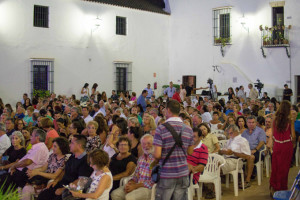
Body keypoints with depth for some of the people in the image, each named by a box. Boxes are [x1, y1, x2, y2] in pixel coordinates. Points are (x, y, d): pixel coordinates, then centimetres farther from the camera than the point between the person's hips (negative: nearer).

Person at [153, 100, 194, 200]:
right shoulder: (188, 129, 3)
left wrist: (156, 160, 6)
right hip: (183, 173, 4)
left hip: (166, 174, -4)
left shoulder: (161, 129, -11)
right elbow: (190, 152, 11)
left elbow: (157, 155, -15)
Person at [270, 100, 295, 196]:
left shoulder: (275, 120, -3)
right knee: (284, 167, 10)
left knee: (275, 167, 15)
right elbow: (293, 136, -12)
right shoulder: (290, 120, -12)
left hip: (277, 145, 3)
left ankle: (273, 187, 20)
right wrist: (292, 141, 8)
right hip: (287, 146, -3)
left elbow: (273, 135, 3)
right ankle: (282, 187, 19)